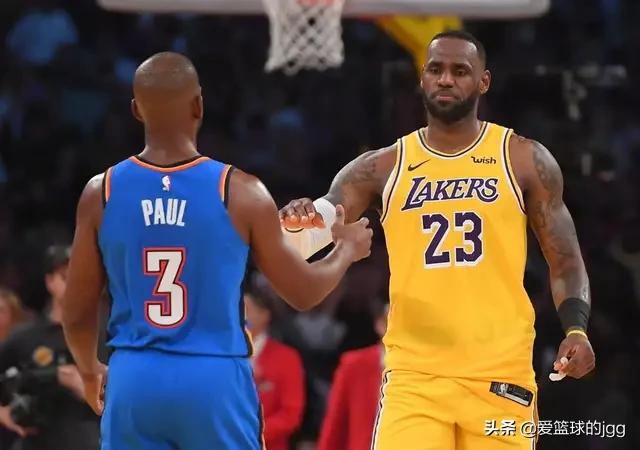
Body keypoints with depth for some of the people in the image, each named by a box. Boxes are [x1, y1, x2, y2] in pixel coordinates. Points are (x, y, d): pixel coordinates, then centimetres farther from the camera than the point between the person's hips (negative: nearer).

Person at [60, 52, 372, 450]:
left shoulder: (102, 193, -1)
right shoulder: (240, 193, -6)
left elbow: (77, 313, 6)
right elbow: (304, 293, 4)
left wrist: (91, 371, 27)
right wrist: (348, 249, 25)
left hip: (134, 382, 2)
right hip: (215, 381, -2)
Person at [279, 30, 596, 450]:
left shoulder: (523, 160, 5)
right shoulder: (383, 168, 8)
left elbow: (565, 260, 7)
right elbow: (320, 226, 0)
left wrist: (576, 329, -10)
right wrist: (298, 224, -25)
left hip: (500, 374, 0)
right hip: (414, 375, 0)